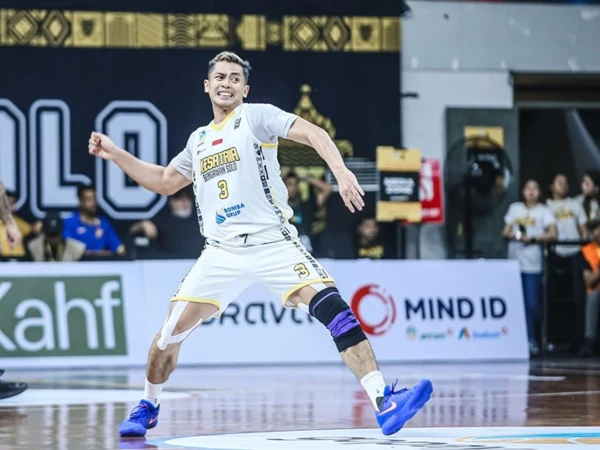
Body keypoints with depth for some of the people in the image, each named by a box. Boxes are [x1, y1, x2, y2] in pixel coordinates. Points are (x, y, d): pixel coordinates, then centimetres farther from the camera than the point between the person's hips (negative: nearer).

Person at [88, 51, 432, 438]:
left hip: (273, 243, -5)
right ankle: (147, 408, 24)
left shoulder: (256, 116, 2)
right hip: (222, 253, 5)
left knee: (334, 310, -22)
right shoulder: (199, 140, 20)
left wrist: (341, 172, -30)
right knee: (172, 331, -1)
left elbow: (311, 133, -12)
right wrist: (115, 154, 25)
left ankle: (385, 404, -28)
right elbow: (164, 182, 33)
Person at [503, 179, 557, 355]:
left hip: (532, 263, -4)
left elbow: (553, 234, -6)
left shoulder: (544, 211, 5)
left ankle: (531, 340, 0)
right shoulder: (515, 208, 16)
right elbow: (506, 231, 17)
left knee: (532, 304, -9)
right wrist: (513, 235, -4)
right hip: (514, 261, 4)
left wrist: (533, 238, -13)